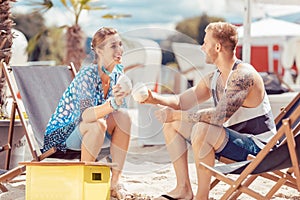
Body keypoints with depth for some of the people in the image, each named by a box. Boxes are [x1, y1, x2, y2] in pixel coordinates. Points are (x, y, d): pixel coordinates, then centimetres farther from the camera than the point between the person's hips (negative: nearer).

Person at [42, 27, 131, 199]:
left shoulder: (118, 72, -4)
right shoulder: (87, 75, -25)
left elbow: (121, 108, -1)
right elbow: (85, 115, -40)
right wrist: (112, 104, -56)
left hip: (93, 133, 7)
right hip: (65, 132, -7)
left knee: (124, 115, -19)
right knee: (96, 124, -35)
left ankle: (115, 181, -17)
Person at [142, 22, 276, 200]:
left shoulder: (243, 75, -21)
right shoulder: (213, 78, 8)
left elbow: (220, 116, -30)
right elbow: (182, 101, 13)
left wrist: (176, 115, -25)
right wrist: (155, 98, -6)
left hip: (257, 145, -10)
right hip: (233, 139, 10)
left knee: (202, 130, -35)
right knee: (171, 124, 7)